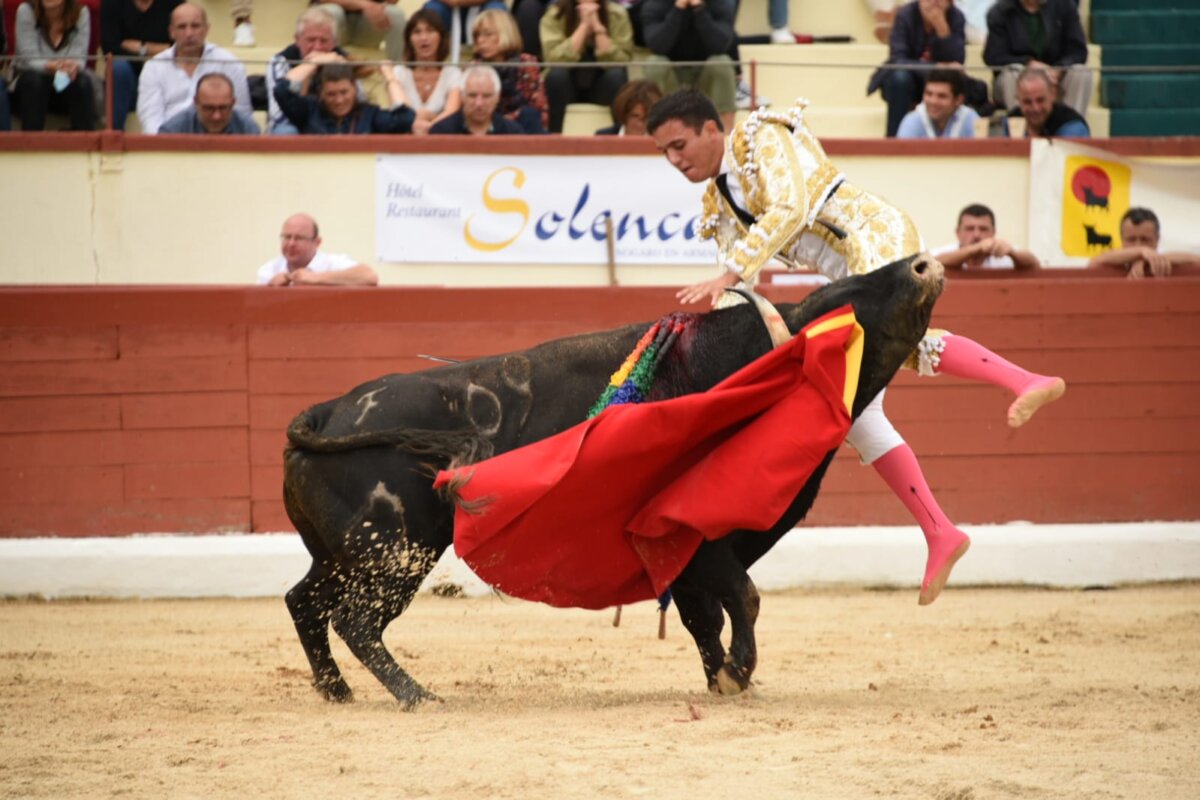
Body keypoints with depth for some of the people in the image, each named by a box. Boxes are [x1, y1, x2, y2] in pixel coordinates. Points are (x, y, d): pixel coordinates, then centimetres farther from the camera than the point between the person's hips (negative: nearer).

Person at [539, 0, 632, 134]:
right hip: (568, 88, 0)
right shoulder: (555, 15, -13)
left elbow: (621, 61, -21)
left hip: (601, 87, 0)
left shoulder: (616, 14, -11)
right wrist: (584, 26, -29)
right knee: (557, 75, -31)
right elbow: (555, 59, -26)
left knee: (616, 75, -29)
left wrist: (597, 26, -28)